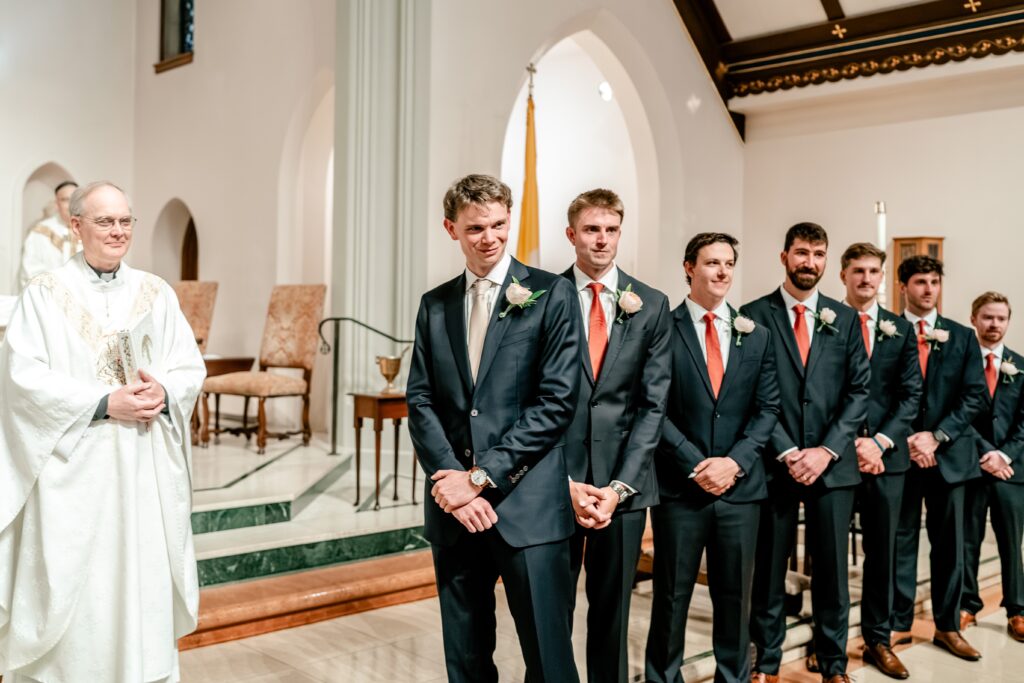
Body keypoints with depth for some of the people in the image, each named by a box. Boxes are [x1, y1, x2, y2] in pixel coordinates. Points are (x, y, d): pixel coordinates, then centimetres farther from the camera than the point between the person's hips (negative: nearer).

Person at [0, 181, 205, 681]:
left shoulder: (156, 293, 8)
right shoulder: (44, 294, -2)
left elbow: (191, 367, 6)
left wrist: (162, 393, -15)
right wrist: (106, 403, -17)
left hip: (146, 469, 3)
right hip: (74, 468, -3)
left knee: (146, 575, 8)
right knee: (71, 582, 2)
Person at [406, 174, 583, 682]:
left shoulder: (552, 295, -2)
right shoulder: (434, 305, 12)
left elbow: (557, 401, -9)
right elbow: (420, 401, 6)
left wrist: (483, 476, -12)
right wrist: (455, 482, -8)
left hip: (528, 505, -4)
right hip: (454, 505, 4)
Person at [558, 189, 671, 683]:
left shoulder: (651, 306, 4)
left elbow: (654, 403, 1)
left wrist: (620, 486, -7)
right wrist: (565, 481, -9)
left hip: (624, 482, 1)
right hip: (556, 479, -1)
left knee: (612, 610, 13)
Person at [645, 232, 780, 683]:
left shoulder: (756, 336, 9)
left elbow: (767, 409, 5)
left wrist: (735, 462, -9)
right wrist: (694, 465, -13)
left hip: (740, 486, 3)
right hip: (679, 486, -3)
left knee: (735, 595, 13)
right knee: (672, 595, 7)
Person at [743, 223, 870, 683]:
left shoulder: (844, 319, 8)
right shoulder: (755, 315, 0)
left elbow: (859, 391, 4)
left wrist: (827, 450, -8)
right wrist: (787, 452, -11)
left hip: (832, 464, 2)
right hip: (773, 463, -2)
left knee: (832, 568, 10)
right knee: (768, 569, 7)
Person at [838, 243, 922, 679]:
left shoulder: (901, 330, 9)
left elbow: (911, 394, 4)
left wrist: (880, 442, -9)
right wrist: (846, 442, -13)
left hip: (886, 454, 3)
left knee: (882, 550, 10)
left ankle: (878, 640, 22)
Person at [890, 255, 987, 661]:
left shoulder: (962, 337, 8)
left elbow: (974, 396, 1)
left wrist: (937, 436, -11)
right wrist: (905, 439, -12)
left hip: (949, 454, 2)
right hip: (899, 452, -2)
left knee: (949, 545, 9)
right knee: (900, 543, 5)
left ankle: (947, 627, 21)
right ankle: (898, 624, 16)